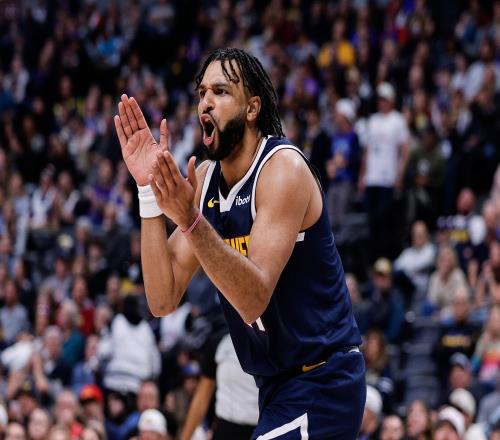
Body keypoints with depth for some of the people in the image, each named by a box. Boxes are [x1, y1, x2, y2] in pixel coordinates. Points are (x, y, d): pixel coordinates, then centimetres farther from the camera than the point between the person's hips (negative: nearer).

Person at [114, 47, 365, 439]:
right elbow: (163, 300, -4)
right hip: (278, 388, 8)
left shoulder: (282, 167, -17)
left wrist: (190, 221, -38)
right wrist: (149, 188, -9)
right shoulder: (205, 179, 5)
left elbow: (254, 299, -27)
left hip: (320, 385, -8)